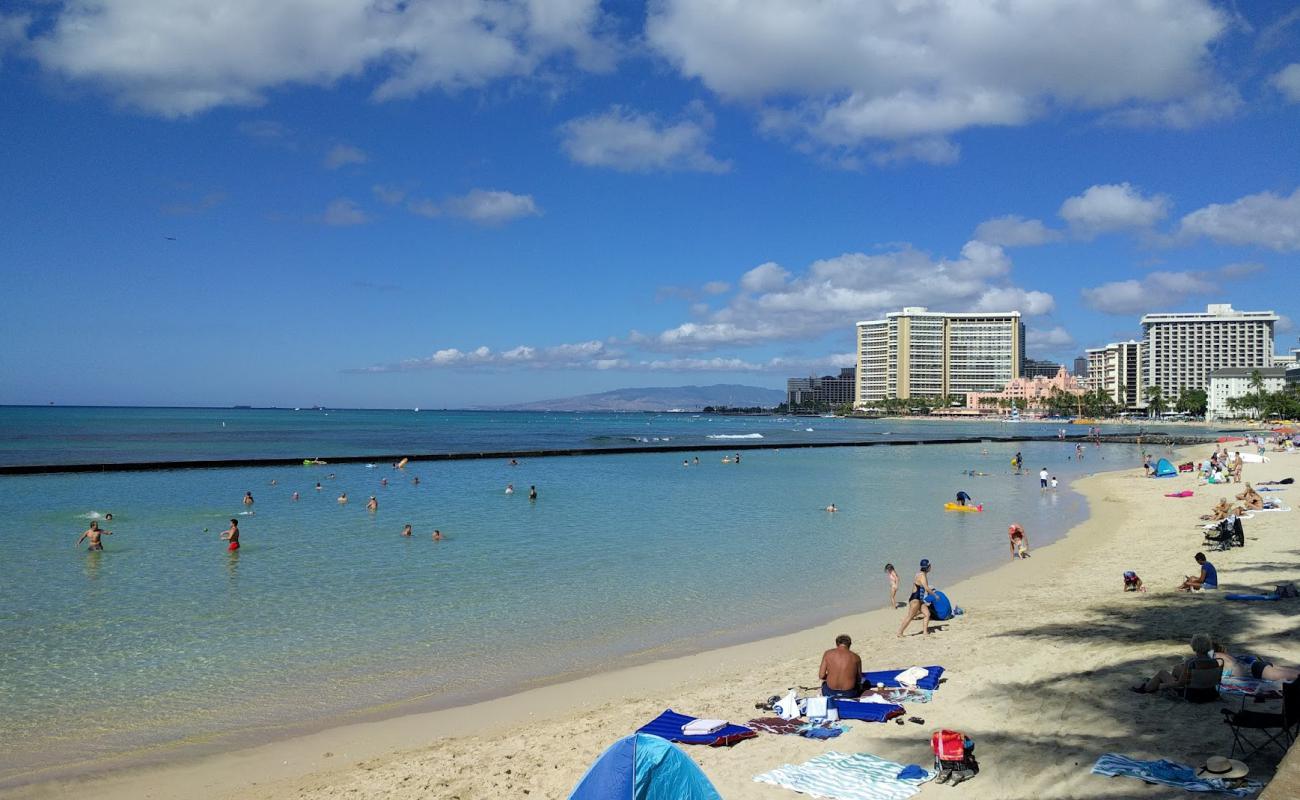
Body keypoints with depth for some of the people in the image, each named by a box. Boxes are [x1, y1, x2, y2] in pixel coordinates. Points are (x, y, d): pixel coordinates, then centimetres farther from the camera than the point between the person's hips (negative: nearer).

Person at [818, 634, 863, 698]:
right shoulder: (856, 657, -4)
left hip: (830, 693, 0)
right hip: (849, 694, 0)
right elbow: (859, 679, 5)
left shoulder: (828, 653, -3)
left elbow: (821, 676, -4)